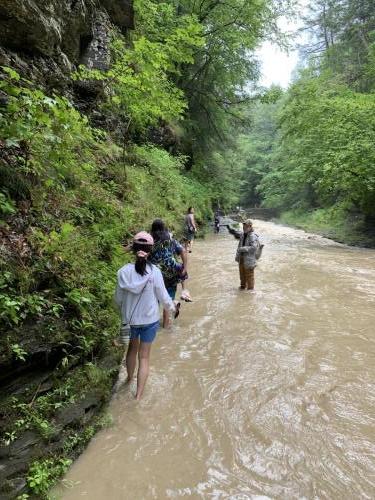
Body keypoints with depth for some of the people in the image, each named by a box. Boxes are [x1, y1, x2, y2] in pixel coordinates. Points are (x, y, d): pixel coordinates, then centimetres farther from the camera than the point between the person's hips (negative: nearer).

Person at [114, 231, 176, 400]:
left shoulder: (123, 271, -15)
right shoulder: (154, 272, -20)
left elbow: (118, 298, -4)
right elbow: (163, 296, -9)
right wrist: (172, 307, 12)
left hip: (130, 319, 2)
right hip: (150, 320, -2)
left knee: (132, 348, 28)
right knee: (144, 356, 14)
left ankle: (130, 378, 51)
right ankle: (138, 395, 22)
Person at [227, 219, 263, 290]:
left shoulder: (253, 236, -20)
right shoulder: (243, 234, 4)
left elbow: (253, 248, -29)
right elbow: (236, 233, 20)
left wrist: (243, 249, -31)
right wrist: (230, 228, 1)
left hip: (249, 259, -8)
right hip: (241, 258, 8)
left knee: (249, 276, 4)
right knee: (242, 274, 22)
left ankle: (250, 289, 19)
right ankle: (242, 286, 40)